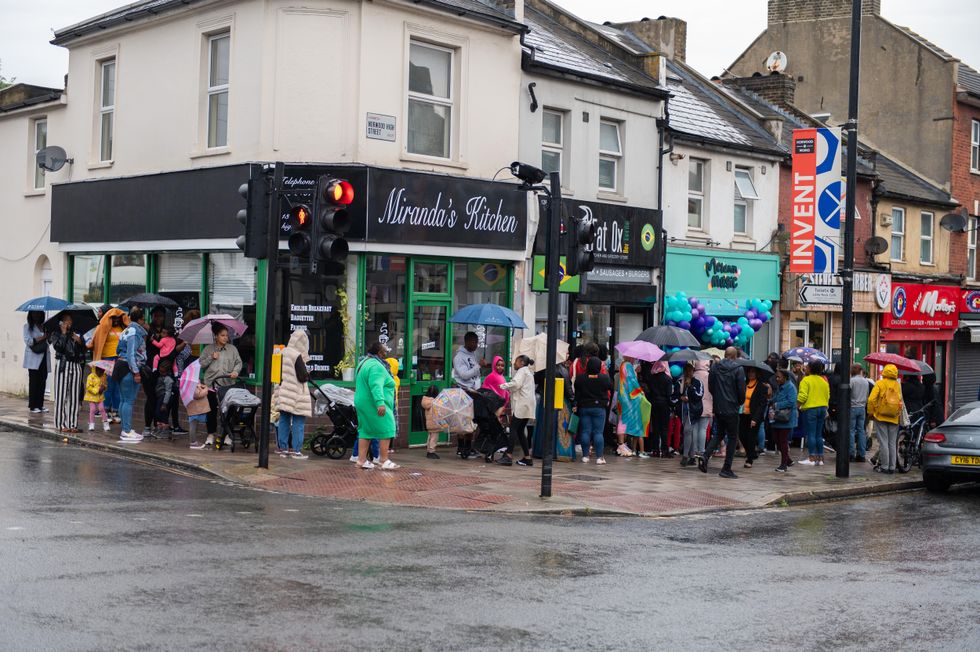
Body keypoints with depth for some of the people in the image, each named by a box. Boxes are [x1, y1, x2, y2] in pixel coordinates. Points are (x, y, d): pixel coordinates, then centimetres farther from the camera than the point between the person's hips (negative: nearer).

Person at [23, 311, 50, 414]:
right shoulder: (28, 326, 2)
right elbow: (28, 341, -10)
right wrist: (43, 337, -14)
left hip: (44, 358, 4)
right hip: (34, 358, -4)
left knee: (42, 382, 4)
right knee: (34, 382, -3)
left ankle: (40, 405, 10)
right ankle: (32, 406, 2)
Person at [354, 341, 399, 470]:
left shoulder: (364, 363, 17)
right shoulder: (376, 366, -17)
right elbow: (376, 386, -30)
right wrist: (380, 403, -37)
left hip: (362, 403, 10)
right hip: (374, 405, -10)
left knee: (366, 431, 12)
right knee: (386, 430, -6)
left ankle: (361, 460, 10)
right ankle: (384, 461, -8)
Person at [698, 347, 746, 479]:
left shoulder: (714, 367, 3)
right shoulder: (738, 369, -10)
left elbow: (710, 387, 7)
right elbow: (741, 389, -10)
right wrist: (741, 402, 9)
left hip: (718, 407, 5)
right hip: (731, 409, -5)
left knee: (718, 434, 18)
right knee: (732, 437, 5)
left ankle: (705, 457, -4)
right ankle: (726, 469, 3)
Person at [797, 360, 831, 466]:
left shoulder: (806, 380, -11)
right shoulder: (824, 381, 10)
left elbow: (802, 396, -18)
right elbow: (828, 396, 14)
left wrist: (797, 405, -3)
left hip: (810, 409, -7)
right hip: (822, 408, 7)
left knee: (810, 434, -4)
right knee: (819, 434, 12)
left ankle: (812, 458, -5)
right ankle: (820, 458, 12)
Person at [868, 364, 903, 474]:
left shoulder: (880, 383, -6)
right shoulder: (898, 385, 5)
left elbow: (871, 399, -12)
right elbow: (901, 401, 8)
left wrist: (870, 412, -1)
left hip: (881, 417, -3)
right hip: (894, 419, 4)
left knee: (883, 442, -1)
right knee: (892, 443, 9)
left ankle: (884, 466, -1)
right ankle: (892, 467, 10)